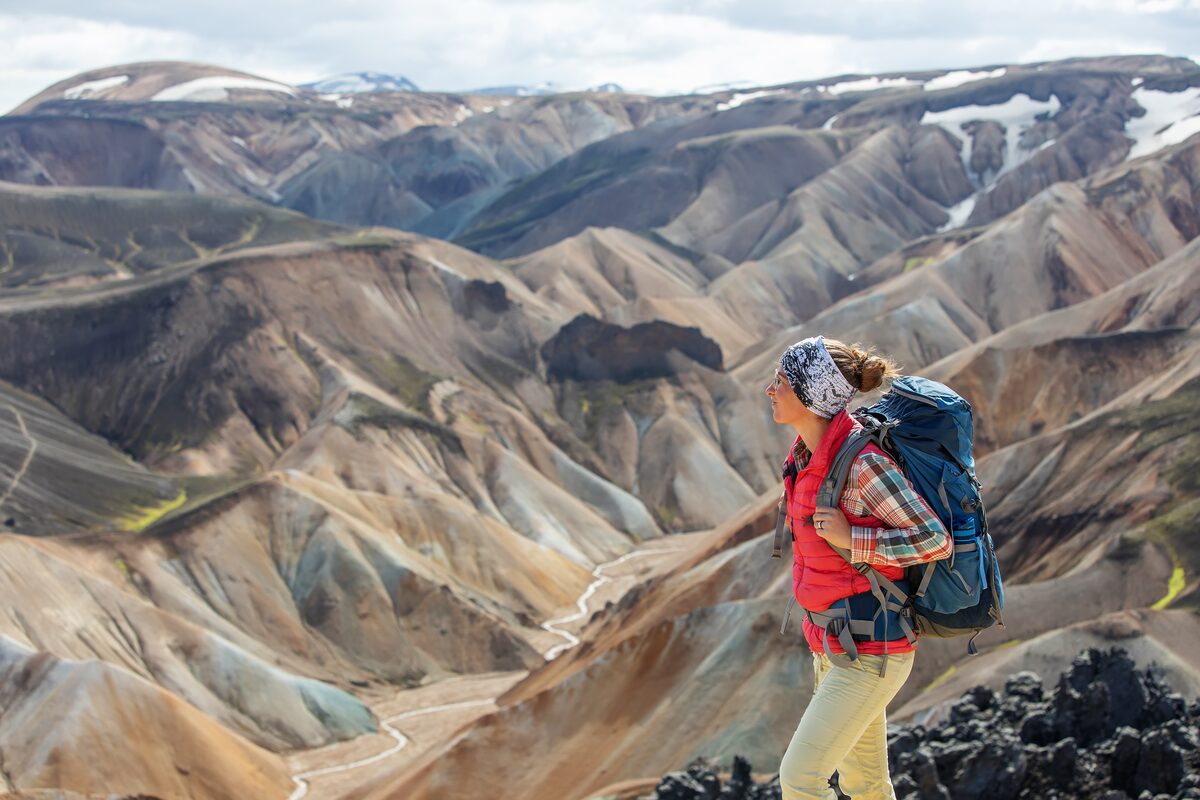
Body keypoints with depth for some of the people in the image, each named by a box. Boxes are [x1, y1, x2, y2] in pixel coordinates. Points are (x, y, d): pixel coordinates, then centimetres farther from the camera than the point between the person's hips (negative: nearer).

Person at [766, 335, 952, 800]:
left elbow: (937, 542, -20)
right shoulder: (809, 454, 3)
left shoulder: (863, 463, -23)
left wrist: (850, 540, -24)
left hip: (871, 653, -9)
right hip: (834, 641, 9)